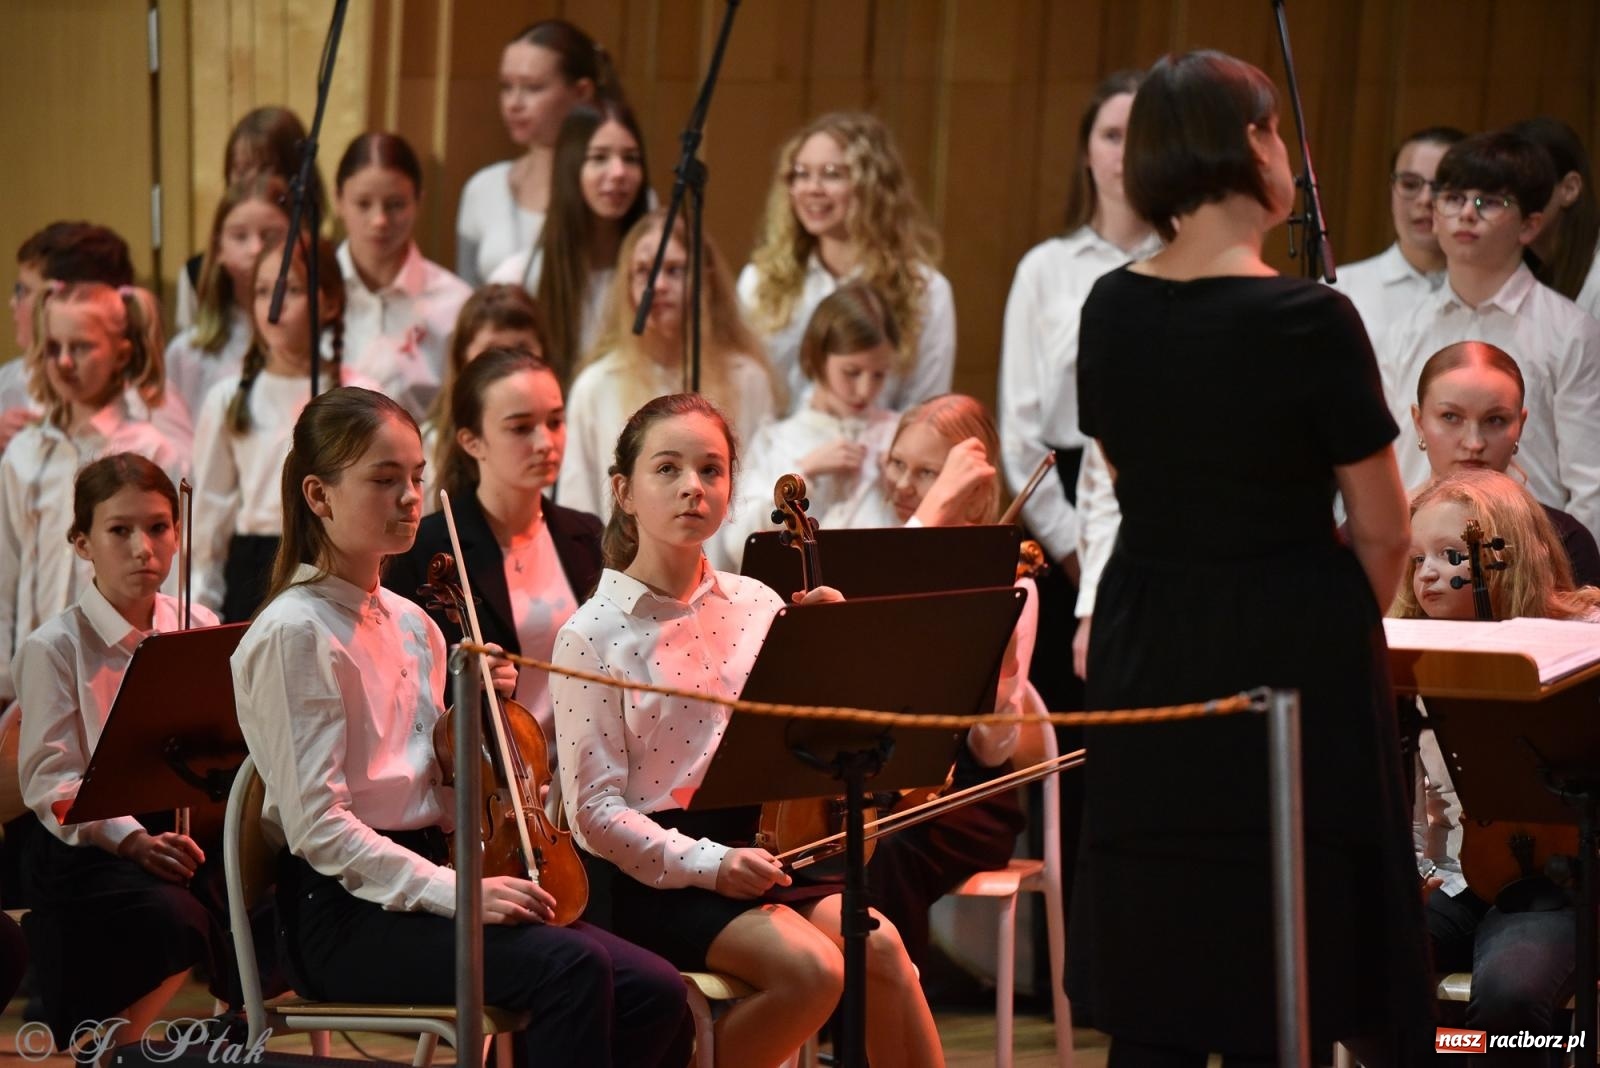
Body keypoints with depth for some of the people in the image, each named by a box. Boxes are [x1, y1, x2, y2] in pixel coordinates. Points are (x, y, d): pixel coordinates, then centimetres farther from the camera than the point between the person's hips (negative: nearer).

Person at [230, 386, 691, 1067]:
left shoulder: (411, 626, 16)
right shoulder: (294, 634, -9)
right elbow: (317, 825, -16)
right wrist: (450, 891, -24)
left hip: (426, 876, 8)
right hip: (345, 912, -8)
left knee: (654, 992, -12)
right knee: (568, 967, -30)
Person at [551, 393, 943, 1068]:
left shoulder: (756, 606, 8)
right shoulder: (592, 636, -6)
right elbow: (595, 809, -9)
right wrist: (705, 862, -20)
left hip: (753, 845, 5)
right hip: (658, 871, -5)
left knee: (879, 946, -22)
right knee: (811, 968, -27)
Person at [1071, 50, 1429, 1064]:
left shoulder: (1111, 312, 2)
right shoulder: (1309, 321, -15)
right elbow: (1383, 531, -7)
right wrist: (1349, 630, 11)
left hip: (1145, 651, 6)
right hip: (1288, 652, -6)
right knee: (1275, 982, 1)